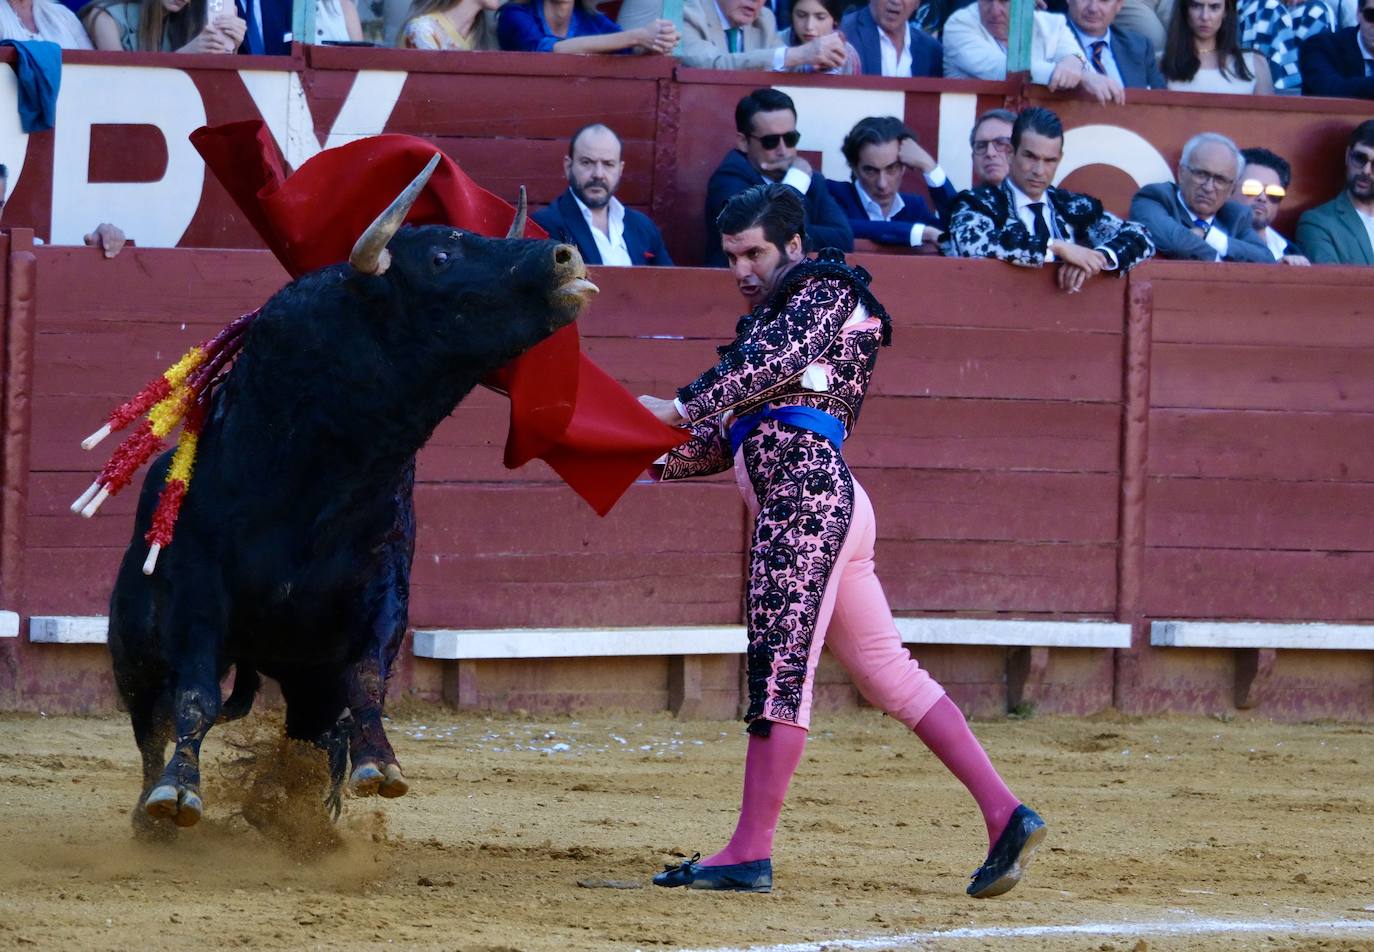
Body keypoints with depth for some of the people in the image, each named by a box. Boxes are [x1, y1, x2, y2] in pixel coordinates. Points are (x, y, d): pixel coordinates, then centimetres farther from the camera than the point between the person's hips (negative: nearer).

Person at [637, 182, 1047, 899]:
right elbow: (717, 446, 23)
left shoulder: (824, 290, 4)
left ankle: (750, 854, -17)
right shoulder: (767, 322, 30)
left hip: (808, 491, -10)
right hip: (819, 499, 10)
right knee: (888, 673, 6)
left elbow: (774, 361, -16)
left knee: (779, 667, -12)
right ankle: (1004, 814, 3)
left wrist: (681, 406, -22)